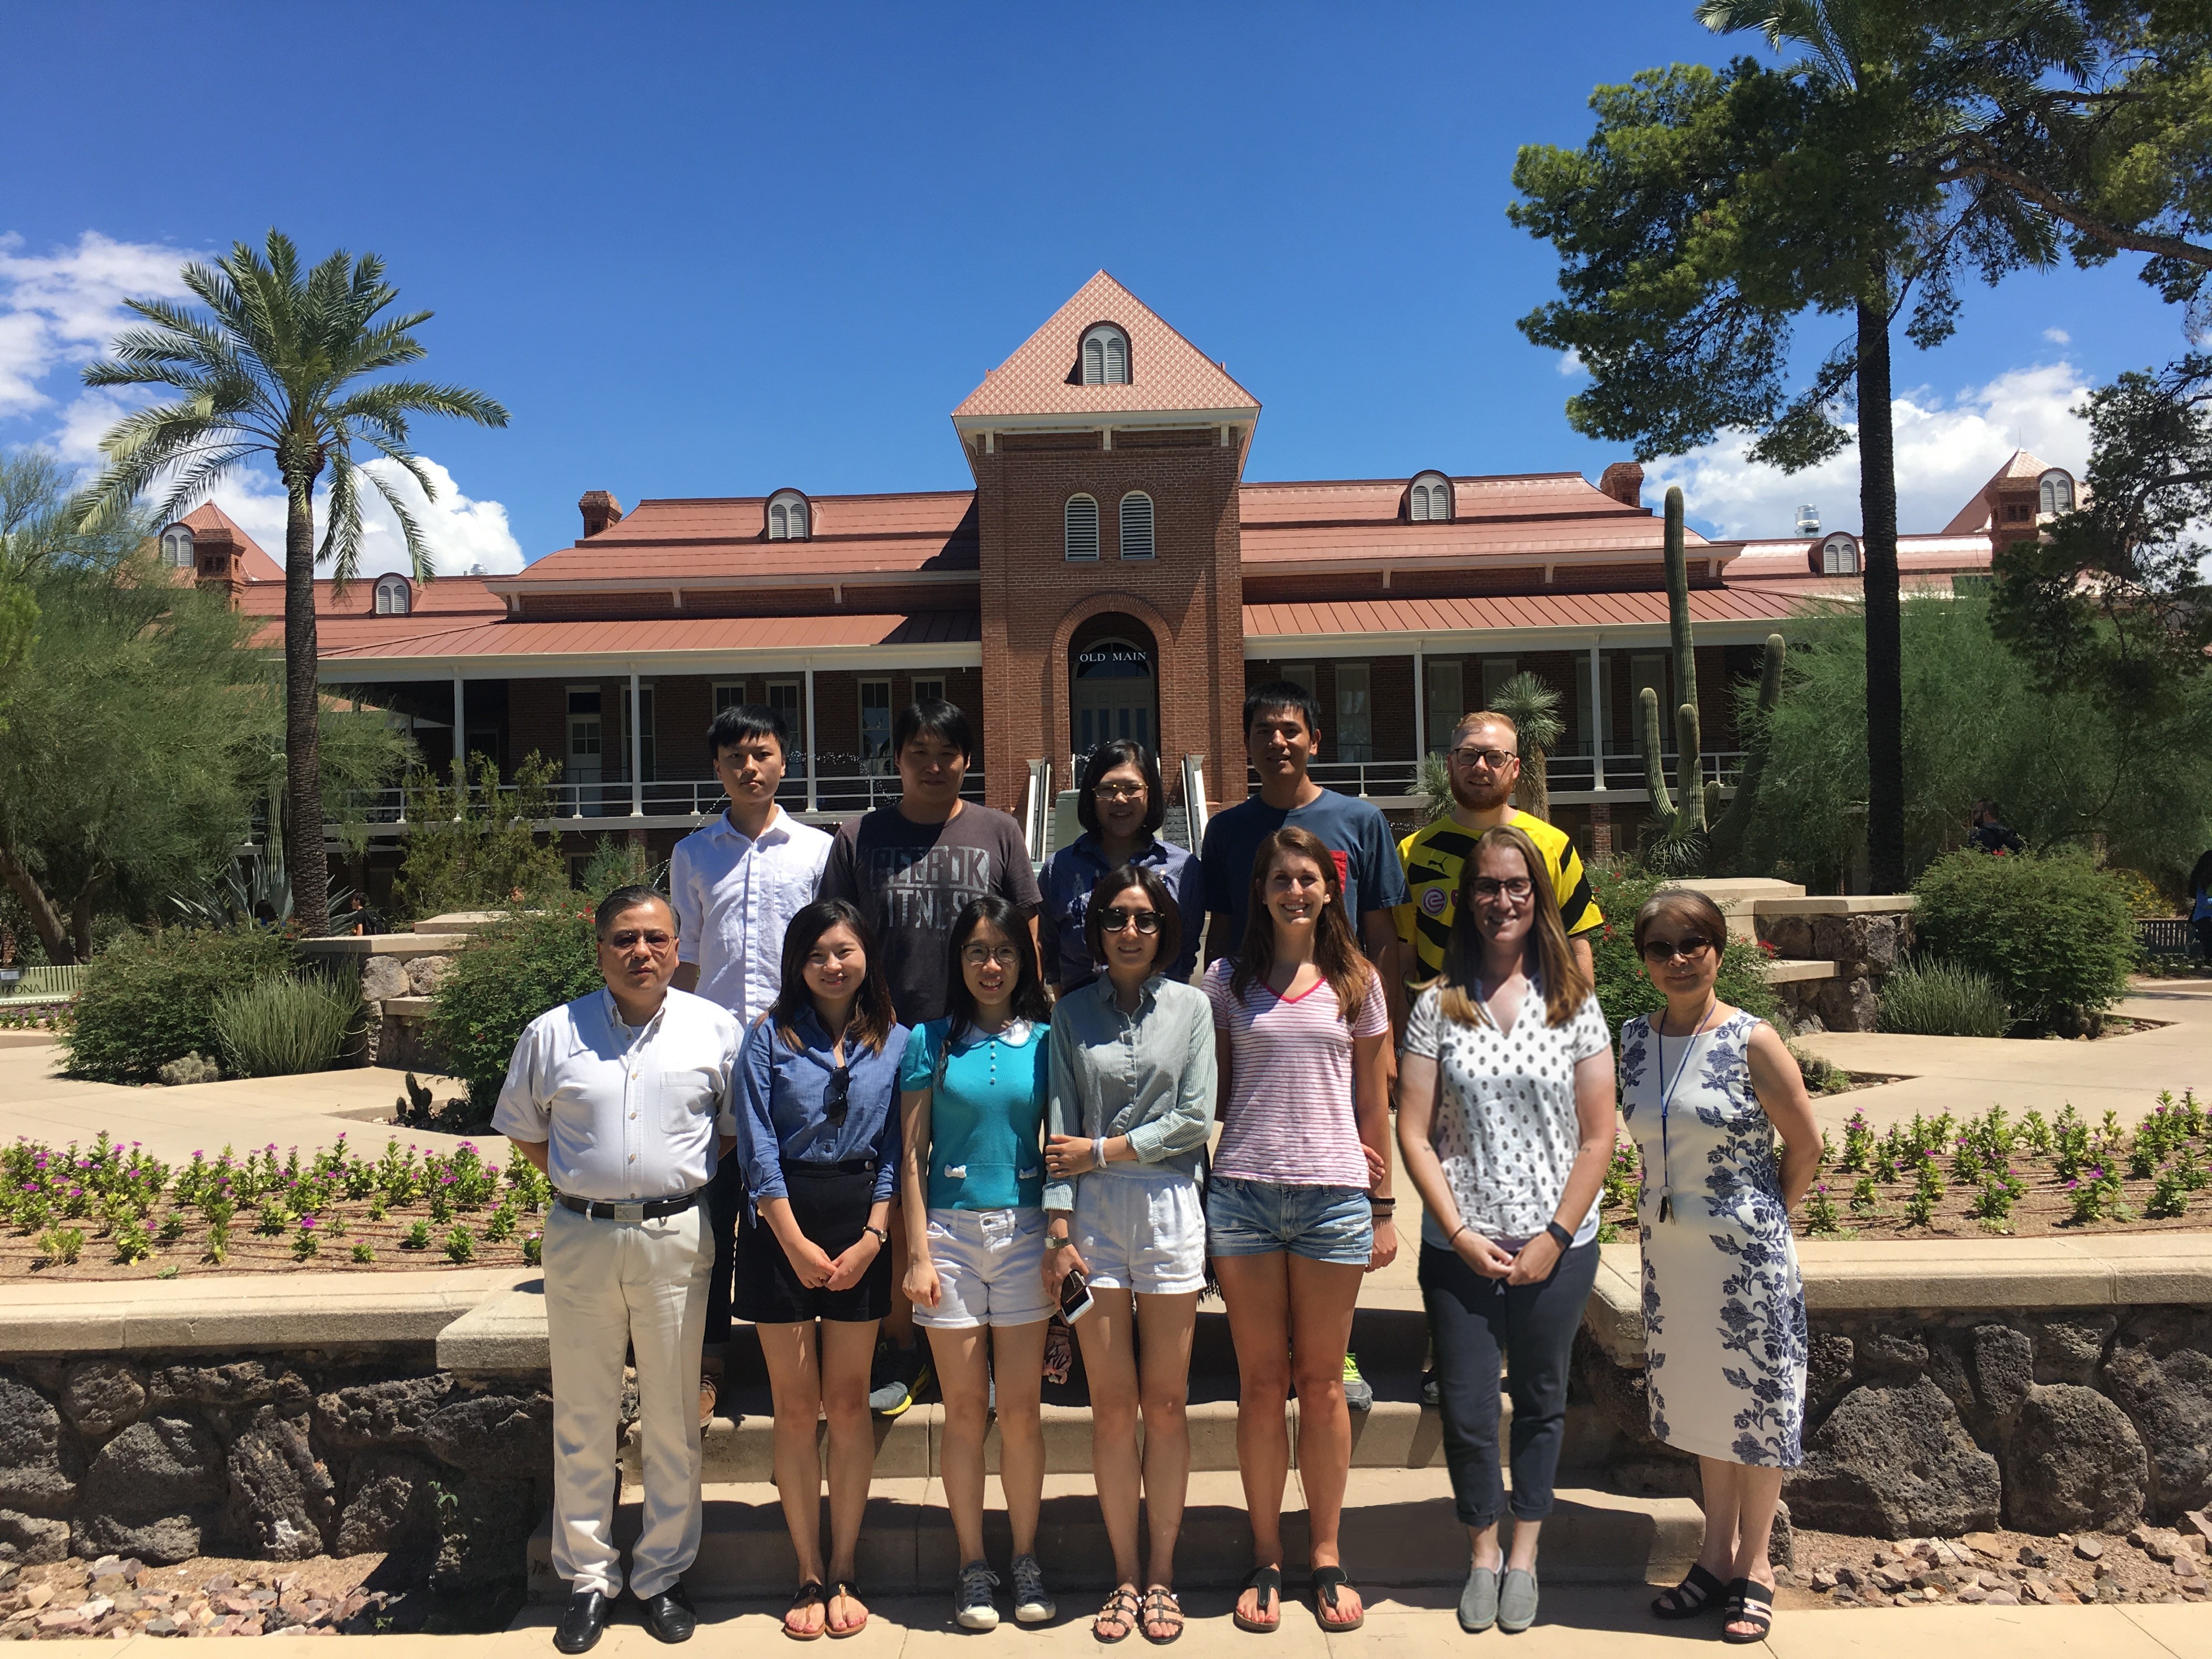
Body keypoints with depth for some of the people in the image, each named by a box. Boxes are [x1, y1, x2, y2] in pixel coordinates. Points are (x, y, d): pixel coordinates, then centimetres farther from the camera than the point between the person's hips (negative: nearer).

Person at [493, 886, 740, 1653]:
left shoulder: (715, 1030, 1)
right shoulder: (553, 1034, 2)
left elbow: (739, 1128, 9)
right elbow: (524, 1128, 13)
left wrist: (688, 1187, 1)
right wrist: (584, 1184, 5)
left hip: (676, 1237, -1)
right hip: (581, 1238, 1)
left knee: (672, 1419, 9)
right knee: (582, 1417, 11)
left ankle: (663, 1575, 24)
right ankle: (587, 1577, 26)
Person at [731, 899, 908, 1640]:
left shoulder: (895, 1043, 4)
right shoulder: (770, 1037, 0)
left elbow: (895, 1152, 3)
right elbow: (758, 1149, -5)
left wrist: (872, 1238, -8)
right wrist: (796, 1244, -10)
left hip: (860, 1228, 1)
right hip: (782, 1225, -1)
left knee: (848, 1404, 7)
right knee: (796, 1408, 5)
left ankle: (844, 1571, 20)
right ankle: (808, 1576, 17)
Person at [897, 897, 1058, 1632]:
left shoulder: (1044, 1041, 4)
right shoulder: (931, 1042, 2)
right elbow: (912, 1157, 2)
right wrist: (918, 1255, -4)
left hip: (1025, 1232, 1)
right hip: (951, 1231, 0)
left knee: (1021, 1408, 4)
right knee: (965, 1409, 6)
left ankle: (1026, 1559, 20)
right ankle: (972, 1564, 19)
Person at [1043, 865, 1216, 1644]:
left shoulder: (1191, 1006, 3)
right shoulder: (1072, 1012, 5)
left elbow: (1195, 1119, -4)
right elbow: (1061, 1126, 1)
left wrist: (1103, 1150, -7)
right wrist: (1059, 1230, -5)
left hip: (1169, 1208, 0)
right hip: (1094, 1212, 1)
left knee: (1166, 1403, 6)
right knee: (1112, 1406, 6)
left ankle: (1161, 1575, 20)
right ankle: (1124, 1575, 20)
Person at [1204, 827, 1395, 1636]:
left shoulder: (1357, 982, 7)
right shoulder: (1227, 981, 5)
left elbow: (1373, 1103, 10)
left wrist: (1383, 1208, 8)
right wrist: (1195, 1197, -2)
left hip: (1334, 1196, 0)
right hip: (1243, 1195, 0)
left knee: (1321, 1385, 8)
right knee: (1261, 1384, 7)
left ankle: (1327, 1558, 23)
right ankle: (1266, 1560, 20)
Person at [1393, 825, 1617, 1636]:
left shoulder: (1574, 1005, 0)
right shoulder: (1437, 1006, -3)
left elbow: (1598, 1135, -1)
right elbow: (1414, 1134, -4)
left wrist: (1555, 1237, -7)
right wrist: (1460, 1234, -10)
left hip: (1556, 1248, 1)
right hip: (1460, 1248, -1)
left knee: (1539, 1401, 15)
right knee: (1466, 1410, 6)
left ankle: (1524, 1554, 34)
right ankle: (1481, 1552, 29)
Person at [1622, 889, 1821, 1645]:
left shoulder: (1751, 1042, -15)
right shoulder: (1635, 1038, 0)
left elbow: (1805, 1145, -6)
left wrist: (1764, 1217, 2)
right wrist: (1652, 1212, 7)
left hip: (1746, 1251, -5)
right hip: (1668, 1249, 5)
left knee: (1754, 1401, 8)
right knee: (1702, 1402, 16)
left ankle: (1754, 1565, 26)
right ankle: (1718, 1553, 31)